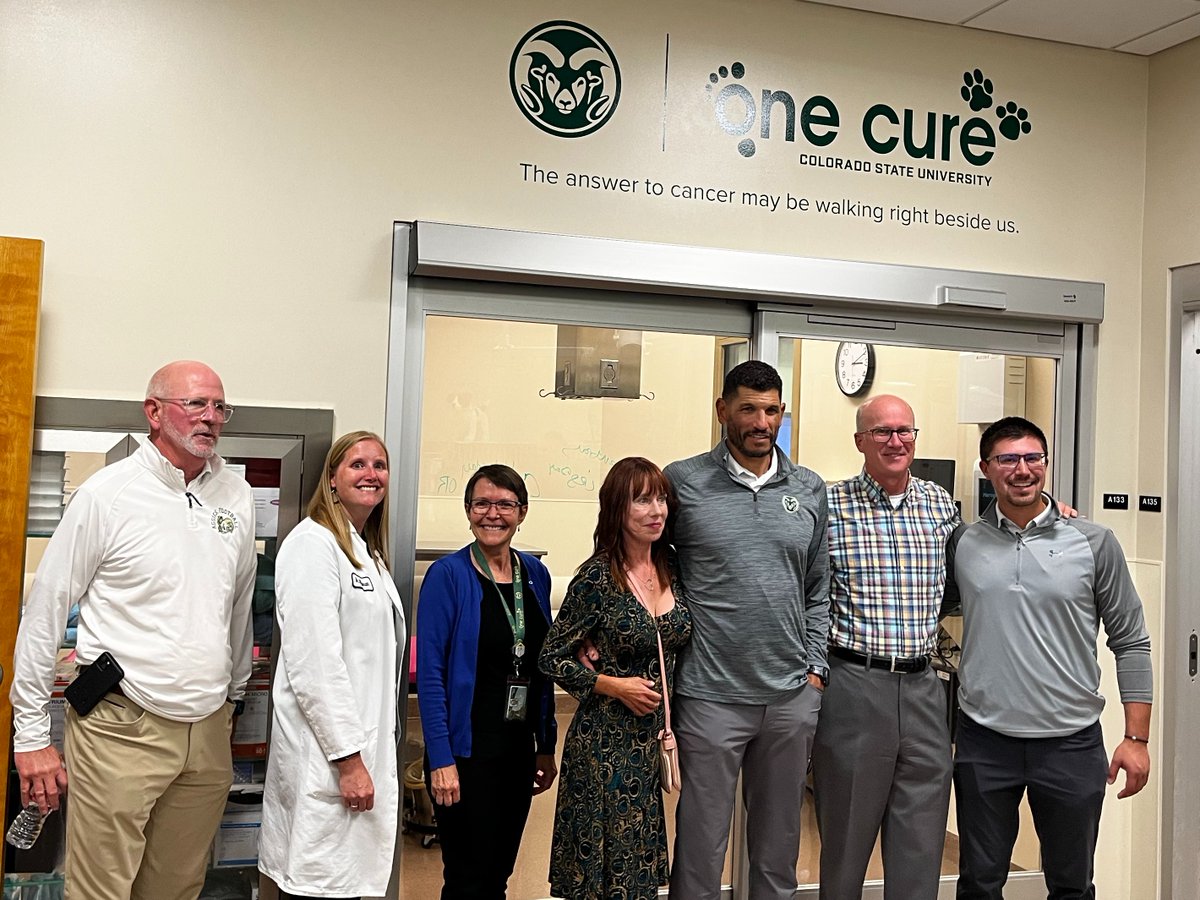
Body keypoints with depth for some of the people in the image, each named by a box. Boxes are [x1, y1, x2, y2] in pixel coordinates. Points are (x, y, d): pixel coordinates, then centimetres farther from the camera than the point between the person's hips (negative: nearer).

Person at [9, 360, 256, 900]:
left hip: (207, 732, 5)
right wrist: (32, 734, -4)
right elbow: (45, 611, -4)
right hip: (122, 729, -4)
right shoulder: (107, 494, -6)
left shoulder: (237, 499, 8)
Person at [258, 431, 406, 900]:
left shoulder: (368, 554, 17)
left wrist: (368, 754, 18)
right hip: (327, 754, -9)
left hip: (362, 746, 9)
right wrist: (349, 759, -19)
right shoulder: (313, 543, -11)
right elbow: (313, 662, -19)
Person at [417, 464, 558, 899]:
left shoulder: (535, 574, 6)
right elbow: (430, 673, -13)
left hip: (519, 748, 6)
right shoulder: (448, 574, -10)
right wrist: (441, 759, -17)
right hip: (466, 750, -6)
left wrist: (547, 745, 11)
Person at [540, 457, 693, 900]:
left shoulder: (672, 567, 3)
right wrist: (614, 685, -14)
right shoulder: (597, 577, -12)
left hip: (656, 736, 5)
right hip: (606, 741, -5)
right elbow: (552, 658, -7)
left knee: (643, 862, 13)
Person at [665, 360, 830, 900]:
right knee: (700, 841, 6)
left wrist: (815, 667, 6)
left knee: (779, 842, 16)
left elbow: (819, 587, 13)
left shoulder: (811, 490, 7)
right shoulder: (683, 482, -4)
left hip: (792, 696, 3)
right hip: (710, 697, -3)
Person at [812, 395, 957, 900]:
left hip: (922, 688, 4)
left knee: (921, 848, 10)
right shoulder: (830, 505, -4)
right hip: (852, 684, -3)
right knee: (844, 841, 10)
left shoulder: (941, 504, 9)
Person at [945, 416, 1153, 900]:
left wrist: (1136, 738, -1)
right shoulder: (962, 544, 1)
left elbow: (1131, 641, 2)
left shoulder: (1094, 543, -2)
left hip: (1072, 743, -1)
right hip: (984, 741, 1)